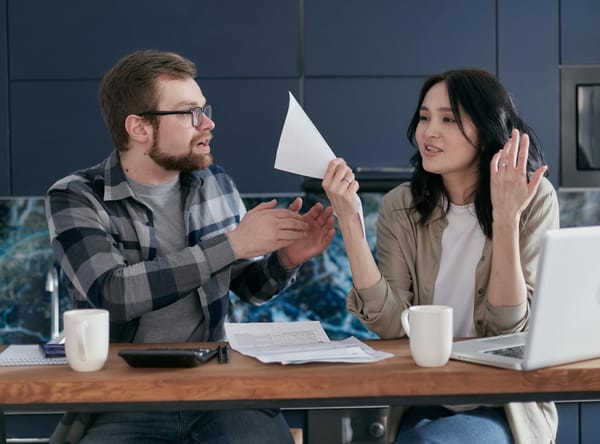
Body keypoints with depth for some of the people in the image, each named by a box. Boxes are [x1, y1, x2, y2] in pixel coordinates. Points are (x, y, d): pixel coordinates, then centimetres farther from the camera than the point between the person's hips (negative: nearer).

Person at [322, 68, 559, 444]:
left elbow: (509, 329, -14)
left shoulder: (534, 199, -9)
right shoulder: (401, 207, -2)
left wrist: (506, 217, -23)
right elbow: (392, 324, -12)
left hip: (507, 403, -2)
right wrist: (350, 222, -19)